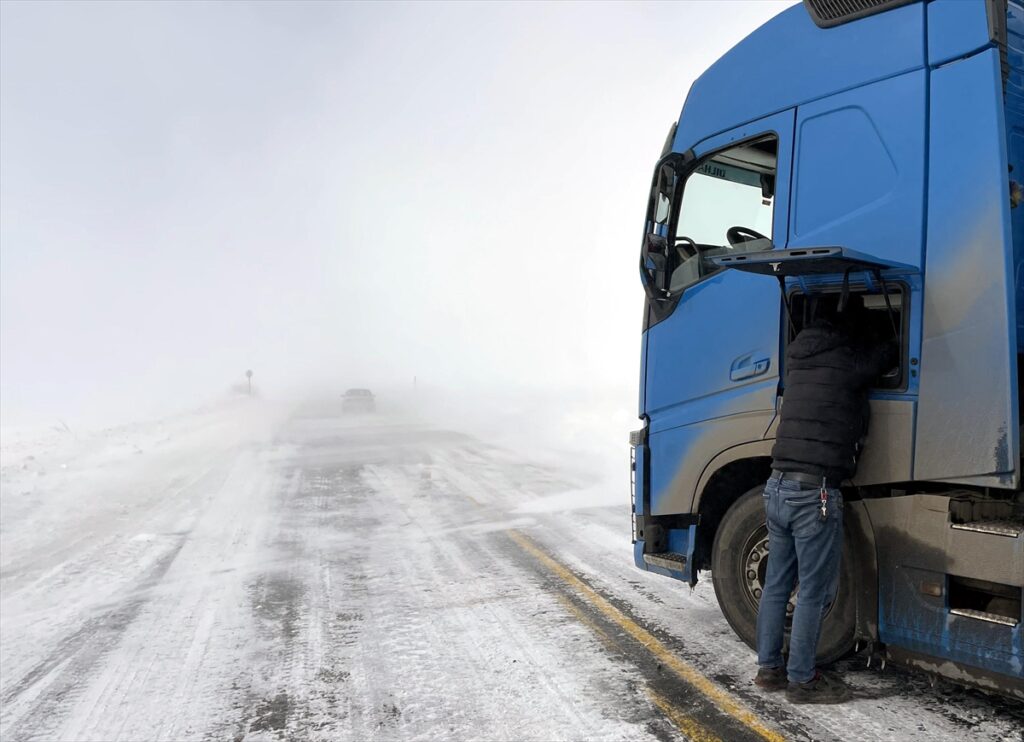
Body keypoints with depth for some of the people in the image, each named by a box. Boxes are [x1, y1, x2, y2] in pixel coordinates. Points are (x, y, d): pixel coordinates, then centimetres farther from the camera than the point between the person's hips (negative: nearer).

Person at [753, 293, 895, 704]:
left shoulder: (799, 354, 12)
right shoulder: (850, 358, -8)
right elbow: (888, 352, 7)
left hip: (777, 487, 7)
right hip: (815, 495, -7)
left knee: (776, 585, 15)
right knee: (814, 593, 4)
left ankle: (769, 667, 25)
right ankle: (802, 680, 13)